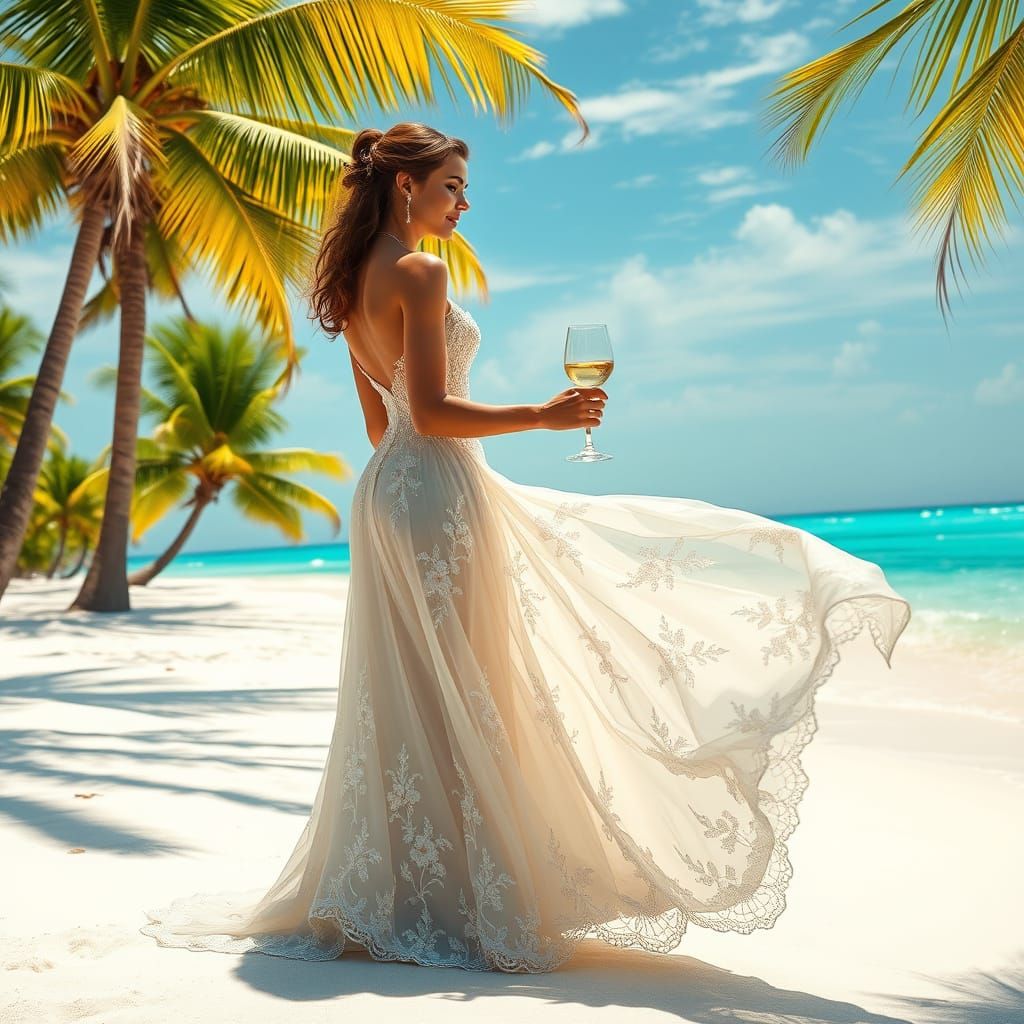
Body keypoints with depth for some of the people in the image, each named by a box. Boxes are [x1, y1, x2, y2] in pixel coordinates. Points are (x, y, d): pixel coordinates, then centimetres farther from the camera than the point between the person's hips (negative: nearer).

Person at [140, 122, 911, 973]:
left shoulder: (354, 283, 16)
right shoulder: (420, 273, -13)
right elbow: (432, 413, -19)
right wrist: (542, 416, -17)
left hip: (388, 489, 9)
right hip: (438, 492, -9)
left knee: (407, 698, 12)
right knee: (454, 701, -3)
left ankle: (393, 893, 19)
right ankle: (461, 901, 5)